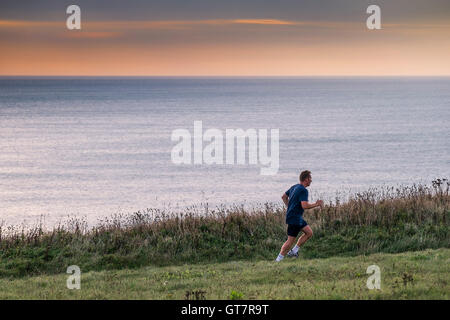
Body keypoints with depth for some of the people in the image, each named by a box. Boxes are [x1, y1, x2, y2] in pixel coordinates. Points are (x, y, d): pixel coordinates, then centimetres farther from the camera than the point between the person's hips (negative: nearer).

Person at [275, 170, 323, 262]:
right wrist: (316, 204, -15)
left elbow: (284, 196, 22)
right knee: (290, 241, -6)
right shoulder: (303, 190, -19)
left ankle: (293, 251, 15)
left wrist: (289, 207, 24)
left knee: (309, 232, 13)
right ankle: (278, 260, 0)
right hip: (294, 218, -10)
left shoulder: (294, 187, 11)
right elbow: (305, 206, -27)